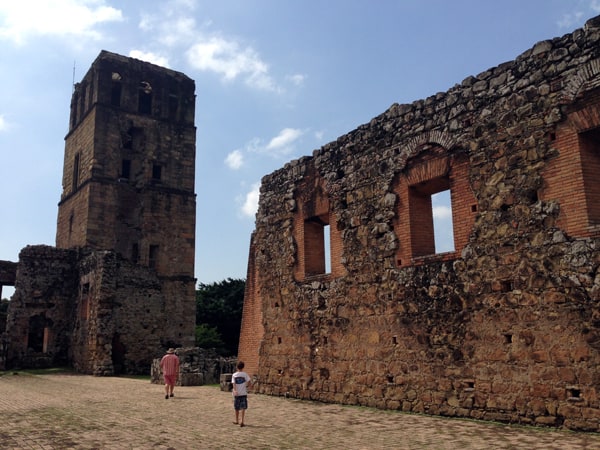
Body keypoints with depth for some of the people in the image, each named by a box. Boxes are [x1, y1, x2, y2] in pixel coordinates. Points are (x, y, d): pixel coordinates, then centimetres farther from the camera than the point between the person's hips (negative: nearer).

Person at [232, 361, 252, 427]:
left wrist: (235, 391, -20)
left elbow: (233, 383, -10)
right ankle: (241, 421, -13)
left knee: (237, 408, 16)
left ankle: (237, 420, 29)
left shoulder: (234, 375, 3)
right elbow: (249, 381, -10)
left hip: (236, 393, 2)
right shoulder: (245, 374, -3)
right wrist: (249, 385, 11)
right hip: (243, 393, -2)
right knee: (243, 408, -1)